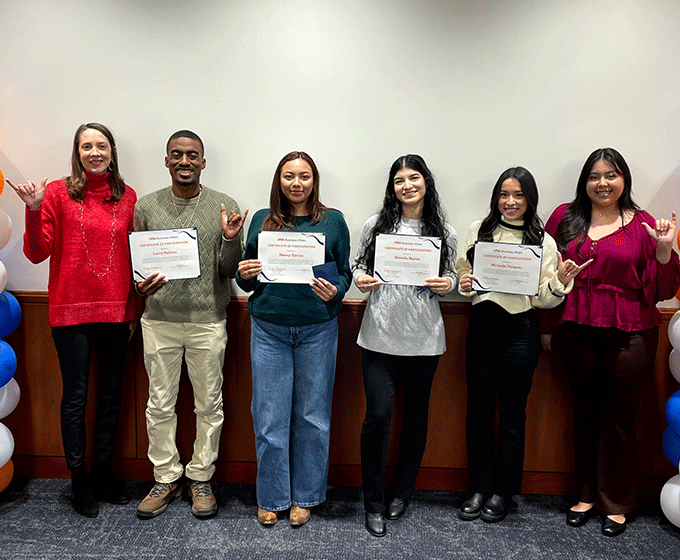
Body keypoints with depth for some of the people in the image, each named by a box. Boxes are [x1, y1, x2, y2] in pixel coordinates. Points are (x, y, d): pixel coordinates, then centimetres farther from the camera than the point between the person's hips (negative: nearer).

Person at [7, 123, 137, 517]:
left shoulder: (127, 197, 5)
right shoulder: (58, 192, -2)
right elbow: (37, 253, -5)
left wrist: (134, 310, 9)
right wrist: (34, 210, -19)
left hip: (115, 310, 3)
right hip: (71, 310, -3)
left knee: (111, 394, 12)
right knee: (76, 396, 7)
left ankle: (103, 472, 30)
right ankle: (80, 481, 24)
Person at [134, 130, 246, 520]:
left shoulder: (225, 207, -1)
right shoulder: (147, 207, 4)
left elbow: (230, 272, -1)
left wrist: (230, 240, -20)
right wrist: (140, 283, -11)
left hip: (208, 322, -1)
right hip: (159, 321, 2)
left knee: (209, 405, 9)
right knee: (160, 405, 11)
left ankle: (201, 478, 28)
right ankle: (167, 478, 29)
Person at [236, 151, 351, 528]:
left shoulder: (333, 221, 4)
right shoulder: (262, 220, 7)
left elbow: (345, 273, 6)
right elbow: (248, 279, 12)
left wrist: (334, 291, -15)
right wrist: (244, 275, -10)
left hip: (317, 328, 0)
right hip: (269, 328, 1)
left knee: (312, 414, 8)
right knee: (269, 415, 6)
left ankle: (305, 496, 27)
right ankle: (271, 497, 25)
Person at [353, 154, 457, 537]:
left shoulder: (445, 233, 5)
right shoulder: (376, 225, 3)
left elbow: (451, 277, 14)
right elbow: (359, 265, 12)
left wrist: (447, 284, -8)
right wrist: (361, 280, -9)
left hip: (424, 338, 2)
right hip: (379, 335, -1)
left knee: (416, 415, 11)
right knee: (378, 415, -6)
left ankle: (402, 493, 33)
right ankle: (374, 503, 13)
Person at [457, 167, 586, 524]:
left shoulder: (542, 241, 2)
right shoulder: (479, 230, 7)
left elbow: (543, 298, 1)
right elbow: (463, 275, 13)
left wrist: (561, 281, -18)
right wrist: (464, 285, -8)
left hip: (520, 331, -2)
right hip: (481, 325, 2)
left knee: (512, 414, 8)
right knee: (478, 410, 9)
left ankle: (503, 491, 26)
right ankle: (479, 488, 25)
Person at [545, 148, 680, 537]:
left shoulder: (643, 225, 1)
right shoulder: (565, 217, 6)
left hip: (629, 337, -2)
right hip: (577, 334, 2)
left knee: (619, 420, 9)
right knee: (585, 416, 14)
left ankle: (616, 504, 27)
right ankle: (587, 494, 32)